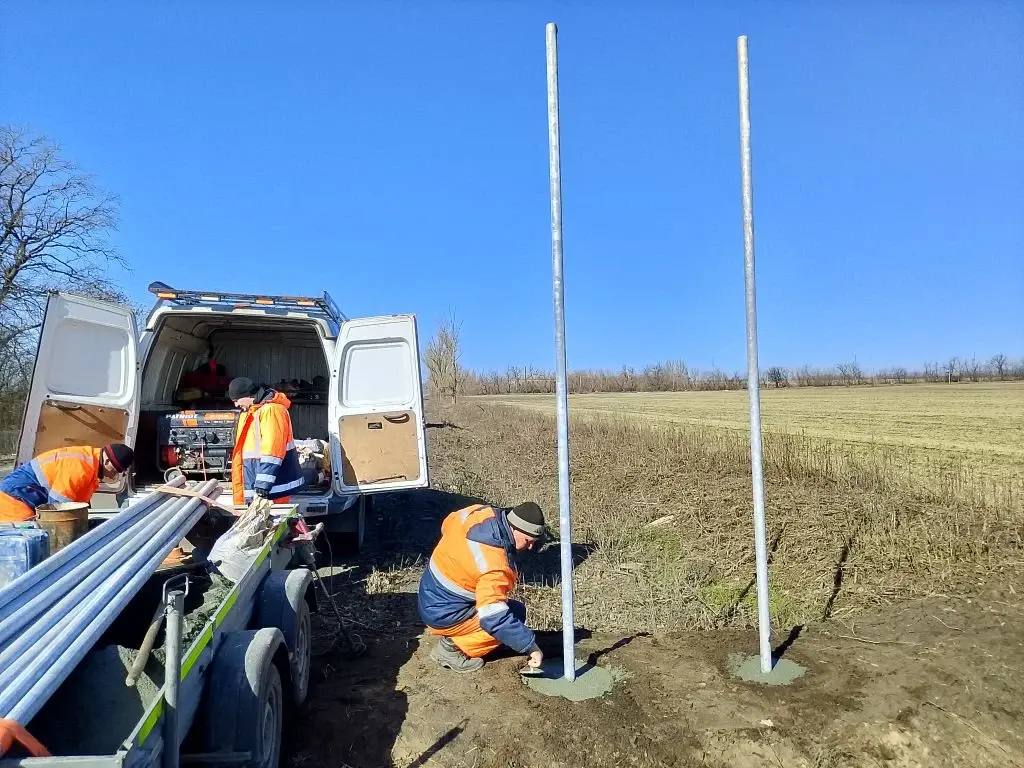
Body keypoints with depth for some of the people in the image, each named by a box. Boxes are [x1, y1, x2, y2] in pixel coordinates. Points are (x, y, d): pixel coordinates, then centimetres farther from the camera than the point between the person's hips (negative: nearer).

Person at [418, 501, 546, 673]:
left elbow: (448, 524, 11)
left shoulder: (484, 512, -9)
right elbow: (493, 618, -35)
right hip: (443, 615, -9)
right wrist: (531, 646, -29)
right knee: (516, 614, -9)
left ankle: (451, 639, 12)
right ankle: (451, 646, -5)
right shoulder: (495, 566, -32)